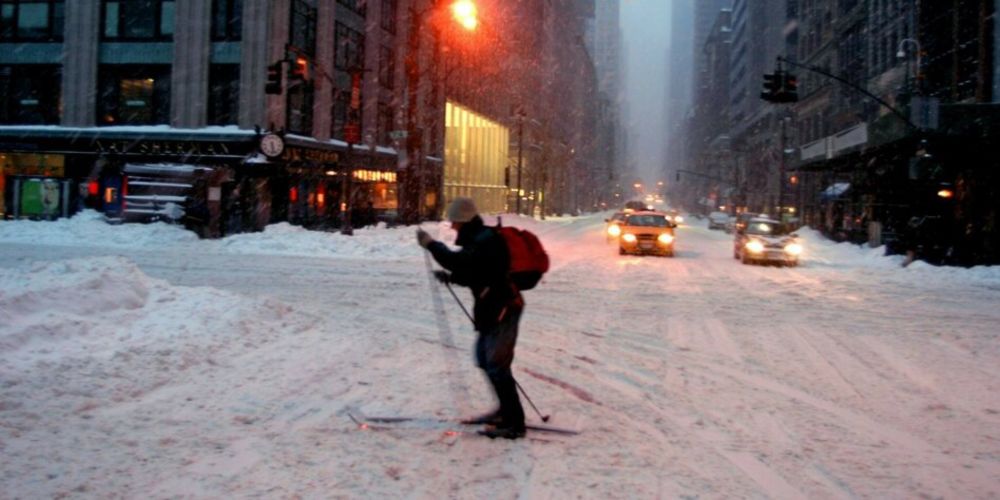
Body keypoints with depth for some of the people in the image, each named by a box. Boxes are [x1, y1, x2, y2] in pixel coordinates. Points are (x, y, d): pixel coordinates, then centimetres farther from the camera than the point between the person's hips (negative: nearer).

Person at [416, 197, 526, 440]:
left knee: (496, 365, -10)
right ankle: (507, 410, 32)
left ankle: (514, 423, -6)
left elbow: (460, 262, -30)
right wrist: (450, 277, 6)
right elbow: (474, 274, 21)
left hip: (502, 308, -11)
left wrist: (431, 244, -21)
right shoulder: (479, 238, 15)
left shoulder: (486, 240, -17)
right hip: (493, 309, 11)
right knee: (485, 358, 20)